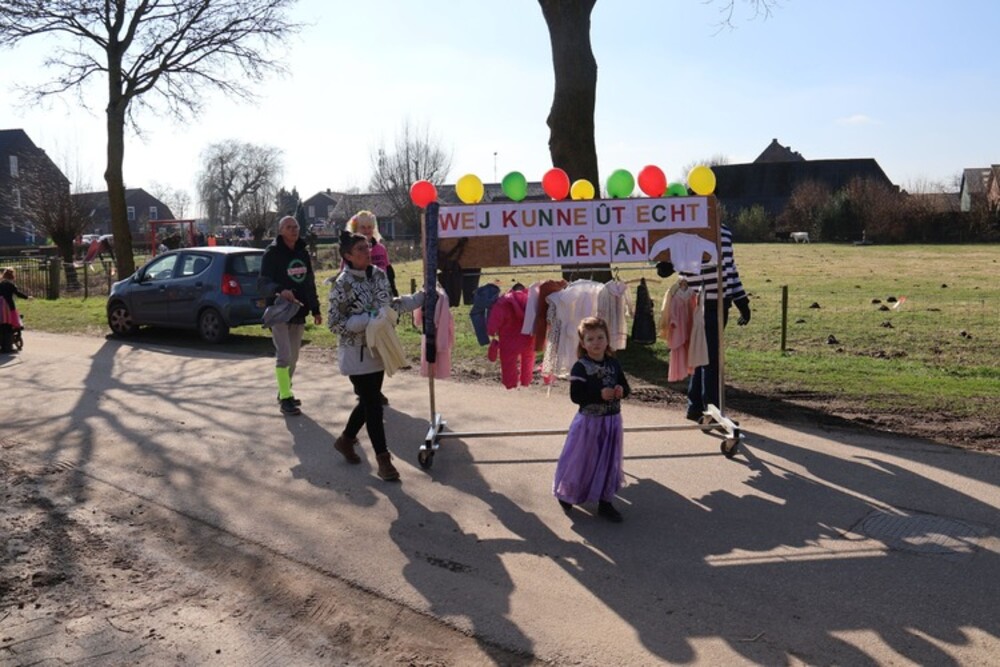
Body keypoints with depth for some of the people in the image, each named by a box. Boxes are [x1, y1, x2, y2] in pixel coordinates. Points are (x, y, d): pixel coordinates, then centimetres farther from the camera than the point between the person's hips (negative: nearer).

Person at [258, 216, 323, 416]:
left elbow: (310, 283, 15)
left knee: (293, 357, 12)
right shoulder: (272, 253, -8)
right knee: (284, 355, -10)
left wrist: (315, 309, 14)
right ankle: (285, 399, -5)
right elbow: (262, 283, -15)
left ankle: (285, 391, 25)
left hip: (299, 312, 6)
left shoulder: (302, 252, 10)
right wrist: (279, 290, -35)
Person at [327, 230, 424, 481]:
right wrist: (367, 320, -25)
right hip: (357, 354, -7)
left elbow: (390, 304, 15)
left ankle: (346, 439, 39)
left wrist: (420, 297, 8)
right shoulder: (342, 283, -16)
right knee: (373, 404, -3)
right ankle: (383, 459, 6)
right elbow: (334, 323, -15)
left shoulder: (379, 274, 3)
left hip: (378, 350, 7)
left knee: (370, 401, 17)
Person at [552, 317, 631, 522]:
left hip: (612, 421, 5)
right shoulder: (580, 367, -14)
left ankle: (605, 502, 27)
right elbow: (575, 395, -19)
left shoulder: (614, 364, 2)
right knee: (582, 461, 7)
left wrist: (621, 391, -14)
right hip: (589, 422, -5)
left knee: (608, 462, 13)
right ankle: (566, 495, 31)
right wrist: (600, 394, -28)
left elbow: (626, 387, 9)